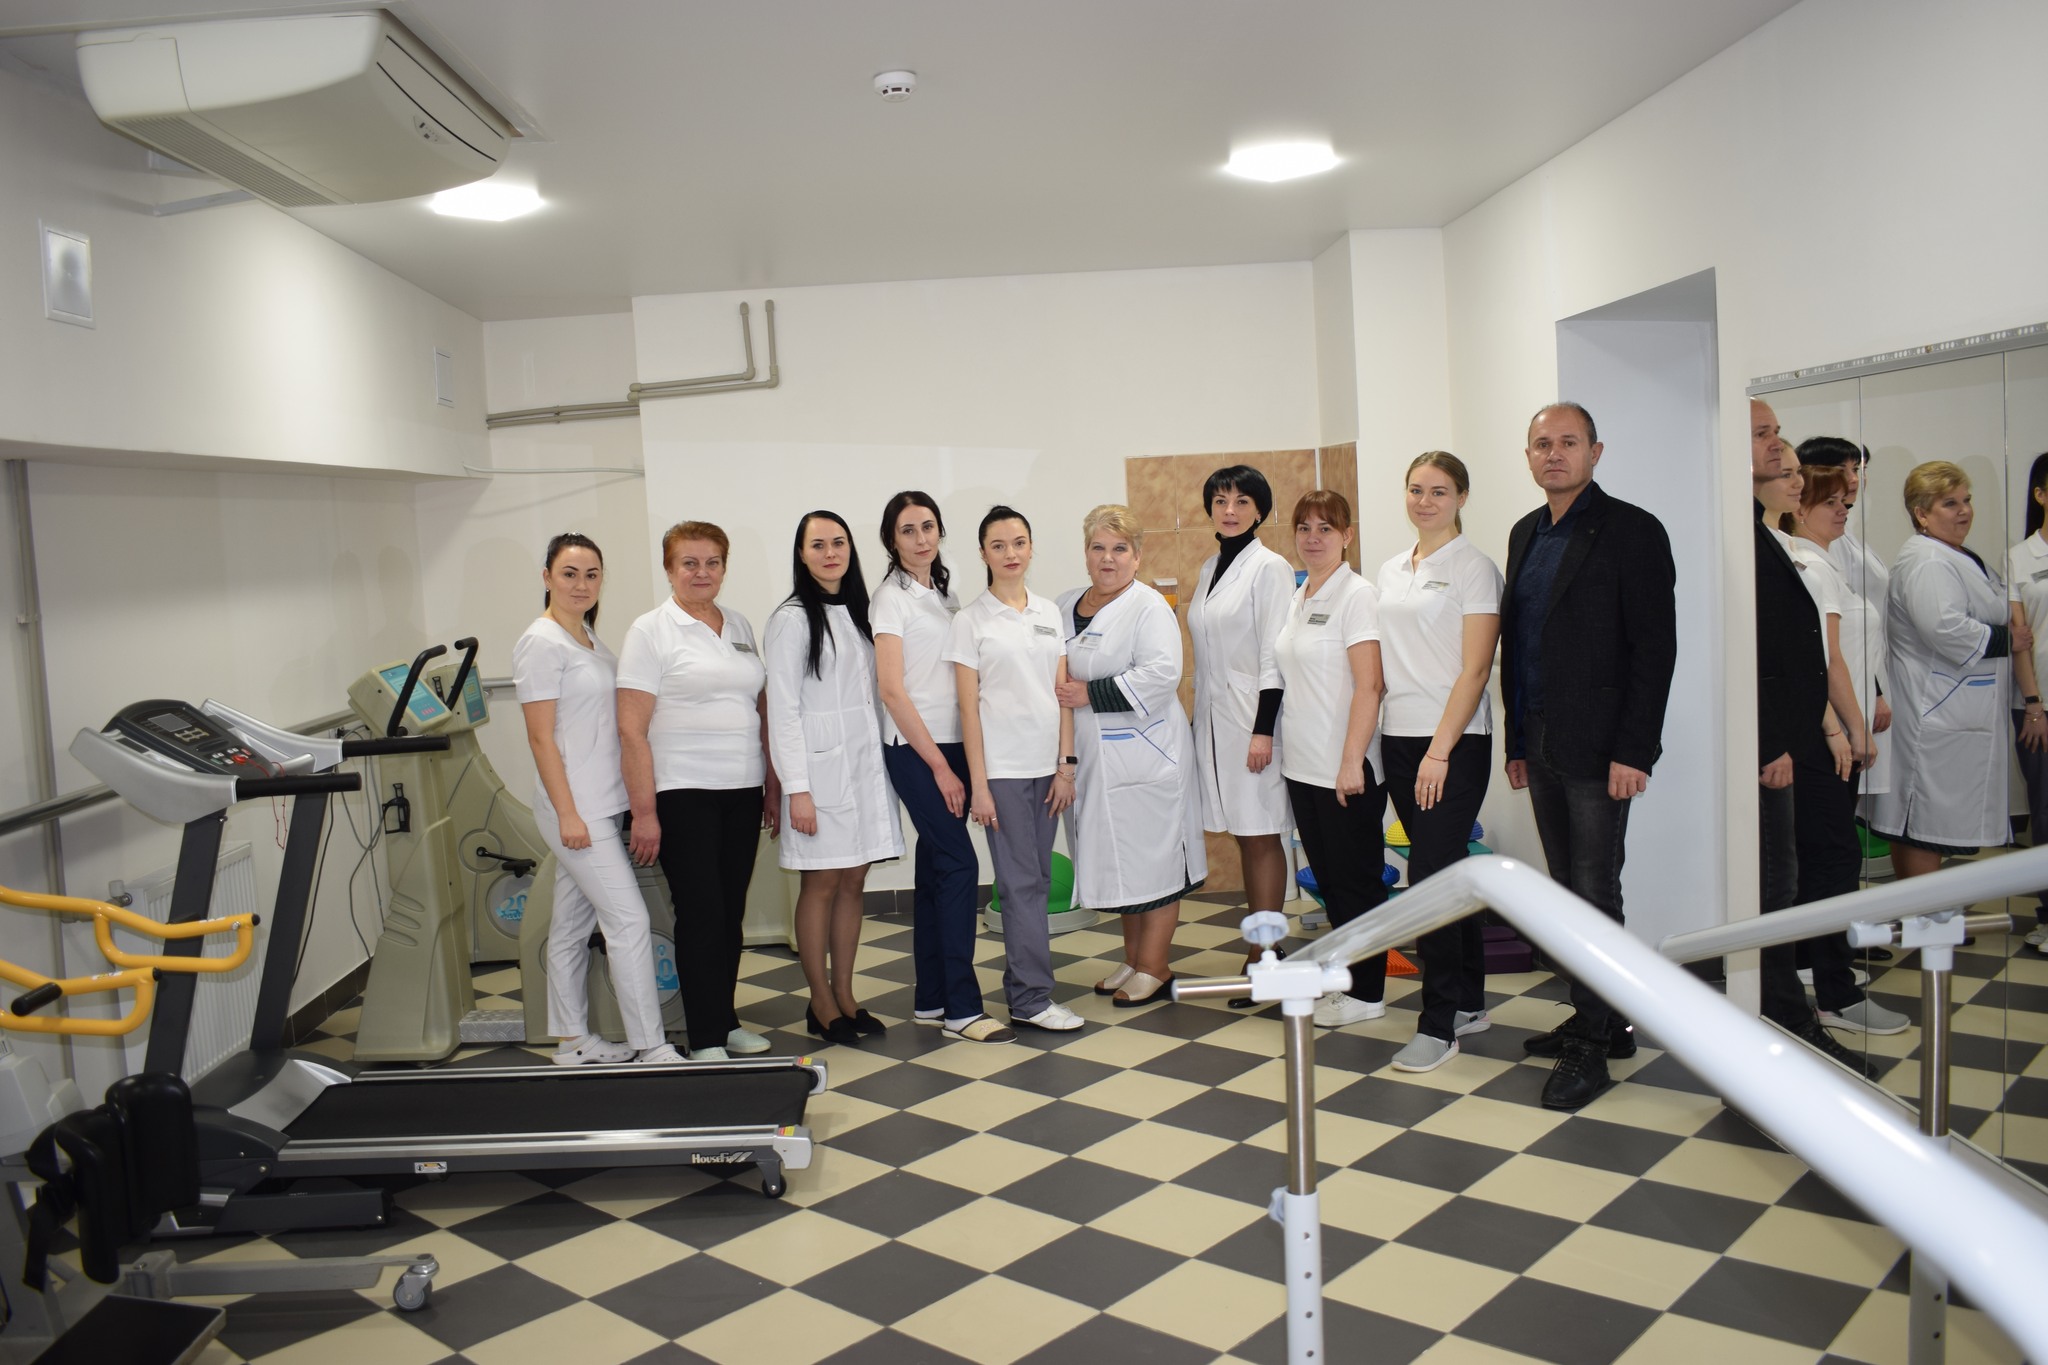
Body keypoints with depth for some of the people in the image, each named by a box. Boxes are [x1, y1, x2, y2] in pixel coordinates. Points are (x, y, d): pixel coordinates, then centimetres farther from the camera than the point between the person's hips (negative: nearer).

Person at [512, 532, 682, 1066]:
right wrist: (567, 813, -18)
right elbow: (540, 737, -15)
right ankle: (649, 1047, -1)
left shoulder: (588, 637, 14)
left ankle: (573, 1041, 24)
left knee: (573, 925, 15)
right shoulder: (542, 643, -12)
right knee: (629, 920, -8)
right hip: (576, 806, -8)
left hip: (601, 802, 8)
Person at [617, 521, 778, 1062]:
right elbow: (631, 729, -9)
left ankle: (726, 1021, 25)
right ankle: (705, 1041, 8)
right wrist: (643, 811, -13)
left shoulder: (741, 627, 12)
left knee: (731, 911, 11)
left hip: (743, 790, 5)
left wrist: (774, 784, 12)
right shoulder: (650, 631, -4)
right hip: (682, 793, -5)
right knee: (701, 913, -2)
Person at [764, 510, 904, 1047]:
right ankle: (821, 1004, 11)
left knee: (853, 881, 9)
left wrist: (883, 758, 9)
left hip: (866, 761, 6)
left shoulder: (860, 613, 13)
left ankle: (845, 996, 18)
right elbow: (783, 710, -10)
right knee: (821, 883, 0)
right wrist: (796, 788, -15)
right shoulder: (792, 619, -7)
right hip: (820, 765, -6)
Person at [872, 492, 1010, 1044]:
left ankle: (930, 999, 18)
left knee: (936, 868, 10)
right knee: (959, 863, -10)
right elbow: (891, 689, -13)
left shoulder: (943, 592, 14)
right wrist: (939, 765, -14)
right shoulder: (892, 597, -7)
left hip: (951, 744, 7)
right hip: (915, 749, -7)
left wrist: (955, 759, 7)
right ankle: (962, 1008, -4)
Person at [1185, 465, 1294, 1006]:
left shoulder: (1270, 568, -8)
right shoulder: (1209, 568, 14)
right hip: (1214, 717, 7)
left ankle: (1263, 958, 4)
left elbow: (1275, 655, -13)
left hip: (1252, 714, -7)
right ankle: (1260, 948, 18)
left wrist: (1263, 731, -18)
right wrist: (1200, 713, 15)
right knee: (1243, 836, 10)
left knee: (1261, 835, -2)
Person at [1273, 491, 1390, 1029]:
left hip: (1346, 768, -8)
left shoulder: (1357, 595, -12)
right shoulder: (1297, 599, 13)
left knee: (1356, 879, 3)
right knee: (1328, 878, 15)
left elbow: (1369, 685, -18)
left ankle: (1366, 992, 14)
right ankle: (1342, 979, 27)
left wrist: (1352, 762, -22)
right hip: (1303, 765, 8)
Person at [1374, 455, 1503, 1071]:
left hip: (1454, 742, -6)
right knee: (1445, 871, 13)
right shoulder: (1390, 571, 13)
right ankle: (1470, 1002, 24)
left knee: (1431, 877, -9)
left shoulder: (1473, 568, -7)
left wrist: (1440, 751, -16)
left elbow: (1474, 670, -12)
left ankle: (1439, 1024, 1)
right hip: (1400, 739, 6)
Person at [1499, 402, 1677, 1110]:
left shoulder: (1631, 531, -8)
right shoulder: (1526, 534, 14)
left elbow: (1655, 649, -12)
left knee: (1594, 891, -2)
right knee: (1567, 888, 13)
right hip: (1540, 746, 7)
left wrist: (1633, 752, -17)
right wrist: (1517, 742, 13)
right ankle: (1603, 1020, 26)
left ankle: (1591, 1046, 8)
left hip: (1598, 750, -7)